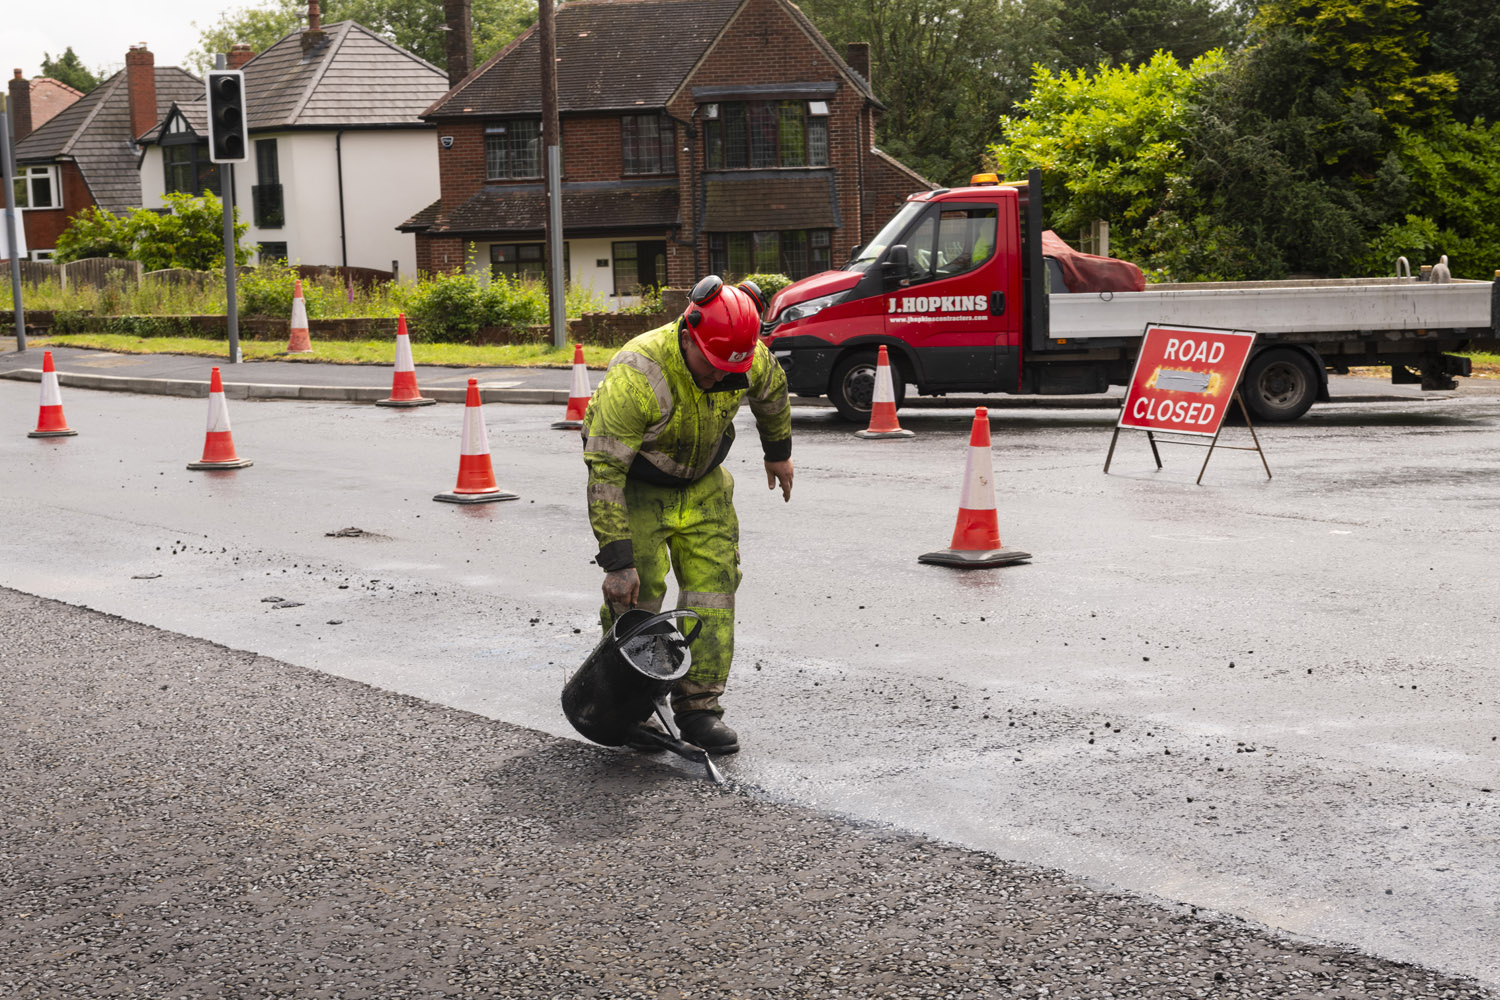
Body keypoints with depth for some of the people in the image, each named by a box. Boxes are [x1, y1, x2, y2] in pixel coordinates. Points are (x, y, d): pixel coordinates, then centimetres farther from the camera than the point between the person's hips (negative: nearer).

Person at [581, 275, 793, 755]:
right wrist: (617, 559, -34)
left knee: (713, 587, -2)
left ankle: (698, 705, 6)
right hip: (635, 485, -4)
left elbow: (771, 390, 7)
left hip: (702, 482, 5)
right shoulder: (635, 375, -37)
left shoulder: (750, 357, -20)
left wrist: (779, 451, 22)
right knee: (636, 595, -12)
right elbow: (604, 471, -34)